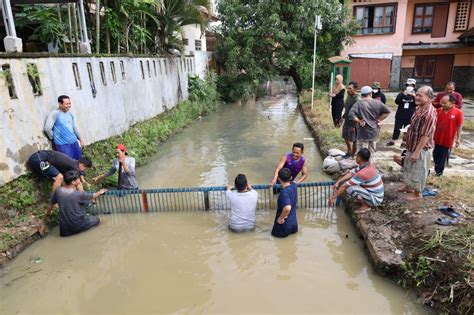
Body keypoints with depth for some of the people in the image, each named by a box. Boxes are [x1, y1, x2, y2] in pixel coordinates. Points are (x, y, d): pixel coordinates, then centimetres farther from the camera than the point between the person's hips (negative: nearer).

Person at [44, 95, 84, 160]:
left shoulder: (70, 113, 11)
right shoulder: (54, 113, -11)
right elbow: (47, 128, -17)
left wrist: (80, 140, 20)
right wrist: (54, 138, -4)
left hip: (74, 142, 7)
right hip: (62, 144, -7)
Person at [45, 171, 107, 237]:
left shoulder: (58, 191, -8)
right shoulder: (78, 194, -21)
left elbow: (51, 204, 9)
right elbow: (93, 196, -2)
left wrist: (48, 213, 30)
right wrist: (100, 192, 20)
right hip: (78, 225, -3)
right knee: (97, 219, 18)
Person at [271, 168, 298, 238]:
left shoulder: (284, 192, -31)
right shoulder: (294, 185, -8)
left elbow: (287, 208, -44)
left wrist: (280, 218, -28)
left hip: (285, 224, -7)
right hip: (293, 222, 7)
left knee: (275, 233, 23)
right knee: (293, 230, 37)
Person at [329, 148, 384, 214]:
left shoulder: (362, 173, -31)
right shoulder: (369, 165, -4)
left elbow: (345, 186, -24)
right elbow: (351, 173, 4)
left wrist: (333, 197, -16)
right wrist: (338, 182, -3)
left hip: (375, 199, -9)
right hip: (375, 194, 9)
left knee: (350, 189, -26)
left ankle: (366, 206, -7)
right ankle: (363, 201, 15)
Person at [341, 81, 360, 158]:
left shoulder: (357, 99, -22)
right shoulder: (348, 96, 5)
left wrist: (354, 125, -22)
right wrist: (343, 117, 18)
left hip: (353, 123, -9)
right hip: (346, 121, 9)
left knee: (353, 140, 6)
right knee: (346, 137, 21)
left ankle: (352, 155, 20)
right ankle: (349, 151, 41)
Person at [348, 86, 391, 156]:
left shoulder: (359, 103, -11)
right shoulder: (377, 103, 1)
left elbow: (351, 114, -23)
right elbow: (387, 111, 1)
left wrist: (359, 121, -12)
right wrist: (379, 119, 3)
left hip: (363, 133, -4)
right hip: (374, 132, 4)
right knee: (371, 152, 18)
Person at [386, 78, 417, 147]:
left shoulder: (415, 95, 2)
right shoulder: (401, 94, 1)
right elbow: (396, 101, -15)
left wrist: (414, 96, -28)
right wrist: (403, 94, -27)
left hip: (410, 116, 0)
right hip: (400, 115, 0)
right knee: (397, 128, 6)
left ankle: (404, 142, 18)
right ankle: (392, 141, 17)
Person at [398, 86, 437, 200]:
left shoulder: (429, 113, -27)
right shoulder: (419, 108, 3)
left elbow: (425, 136, -27)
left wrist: (416, 152, -24)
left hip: (421, 149, -9)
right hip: (412, 146, 9)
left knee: (417, 171, 7)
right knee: (408, 168, 23)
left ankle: (417, 193, 25)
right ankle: (408, 187, 42)